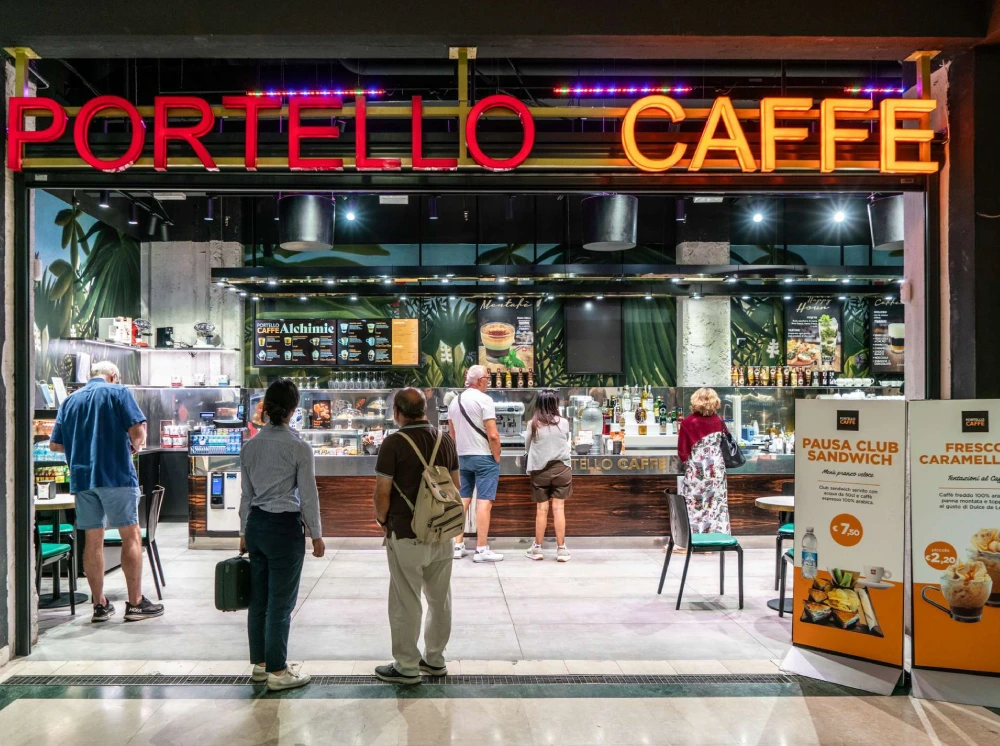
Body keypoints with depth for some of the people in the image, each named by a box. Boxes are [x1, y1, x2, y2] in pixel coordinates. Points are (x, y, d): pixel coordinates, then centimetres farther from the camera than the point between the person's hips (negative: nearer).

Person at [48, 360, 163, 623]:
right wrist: (135, 445, 8)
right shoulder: (118, 392, -1)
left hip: (81, 478, 5)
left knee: (93, 540, 9)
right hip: (116, 475, -5)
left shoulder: (70, 400, 14)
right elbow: (138, 429, -12)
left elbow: (55, 444, 13)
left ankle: (99, 604, 14)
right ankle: (135, 602, 2)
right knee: (131, 535, 1)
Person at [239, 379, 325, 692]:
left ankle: (260, 662, 27)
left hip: (256, 524, 6)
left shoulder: (251, 446, 4)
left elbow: (246, 493, 11)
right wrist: (316, 535, 1)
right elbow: (308, 495, -9)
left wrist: (245, 532, 20)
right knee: (281, 602, 2)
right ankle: (277, 671, 9)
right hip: (285, 526, -6)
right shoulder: (299, 447, -13)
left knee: (258, 598, 15)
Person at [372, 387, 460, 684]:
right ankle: (435, 659, 28)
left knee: (406, 603, 5)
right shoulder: (445, 440, 5)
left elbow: (382, 493, -13)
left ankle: (406, 666, 15)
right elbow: (456, 486, 10)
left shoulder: (394, 443, -13)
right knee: (440, 598, 16)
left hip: (406, 535, -6)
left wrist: (382, 519, 5)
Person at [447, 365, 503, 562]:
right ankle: (481, 550, -2)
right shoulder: (484, 400, -13)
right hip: (484, 457, -7)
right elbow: (493, 435, -18)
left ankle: (458, 546, 14)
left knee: (462, 501, 11)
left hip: (462, 457, 7)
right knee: (484, 502, -4)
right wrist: (497, 457, -6)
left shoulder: (455, 401, 10)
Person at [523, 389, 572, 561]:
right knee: (558, 508, 1)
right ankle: (561, 549, 4)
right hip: (561, 469, 0)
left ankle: (537, 548, 13)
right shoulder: (563, 423, -1)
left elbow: (527, 447, 10)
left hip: (539, 470, 0)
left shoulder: (533, 424, -3)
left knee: (541, 509, 6)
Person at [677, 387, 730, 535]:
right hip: (716, 469, 3)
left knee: (695, 506, 3)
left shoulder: (688, 422, -10)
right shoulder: (719, 421, 0)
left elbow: (682, 451, -6)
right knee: (717, 505, 9)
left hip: (696, 470, -3)